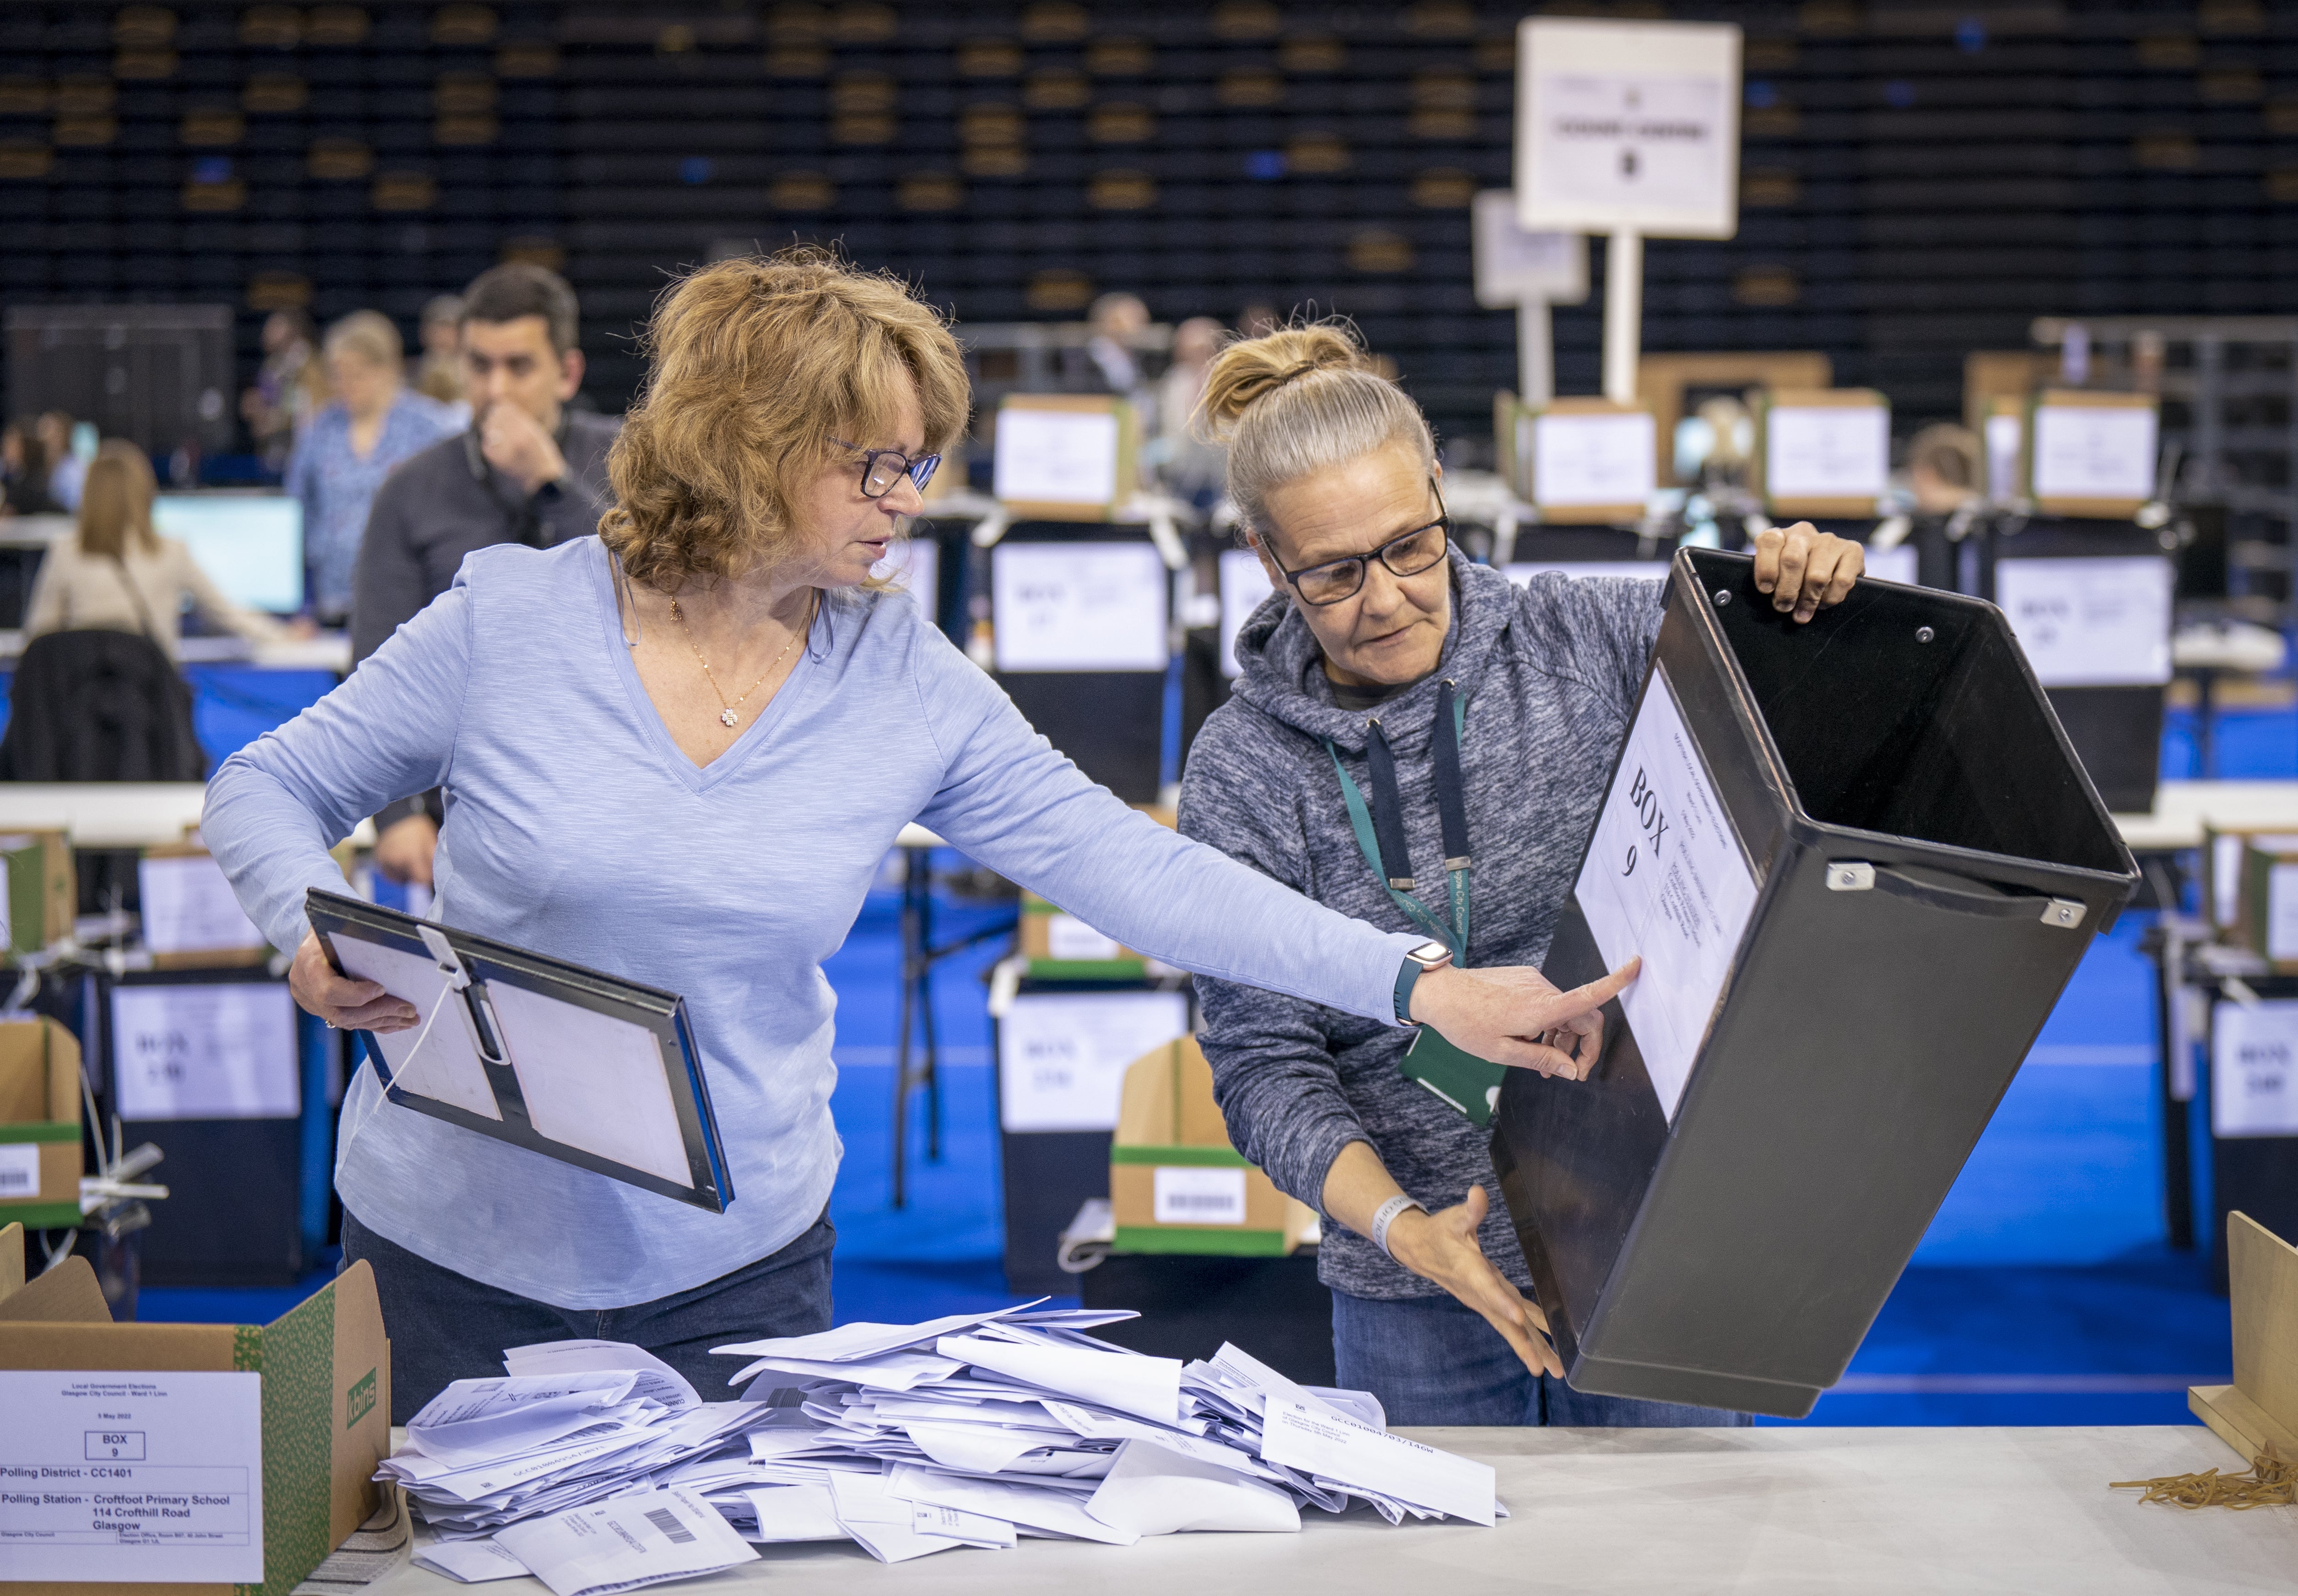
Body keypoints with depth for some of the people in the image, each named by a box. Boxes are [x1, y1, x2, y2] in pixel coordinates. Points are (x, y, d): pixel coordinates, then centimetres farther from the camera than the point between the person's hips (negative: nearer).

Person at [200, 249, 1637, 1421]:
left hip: (734, 1269, 2)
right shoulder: (511, 620, -11)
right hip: (456, 1252, -1)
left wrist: (1418, 987, -18)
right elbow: (267, 790, -1)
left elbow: (1128, 867, -10)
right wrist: (317, 932, -24)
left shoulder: (906, 682, -6)